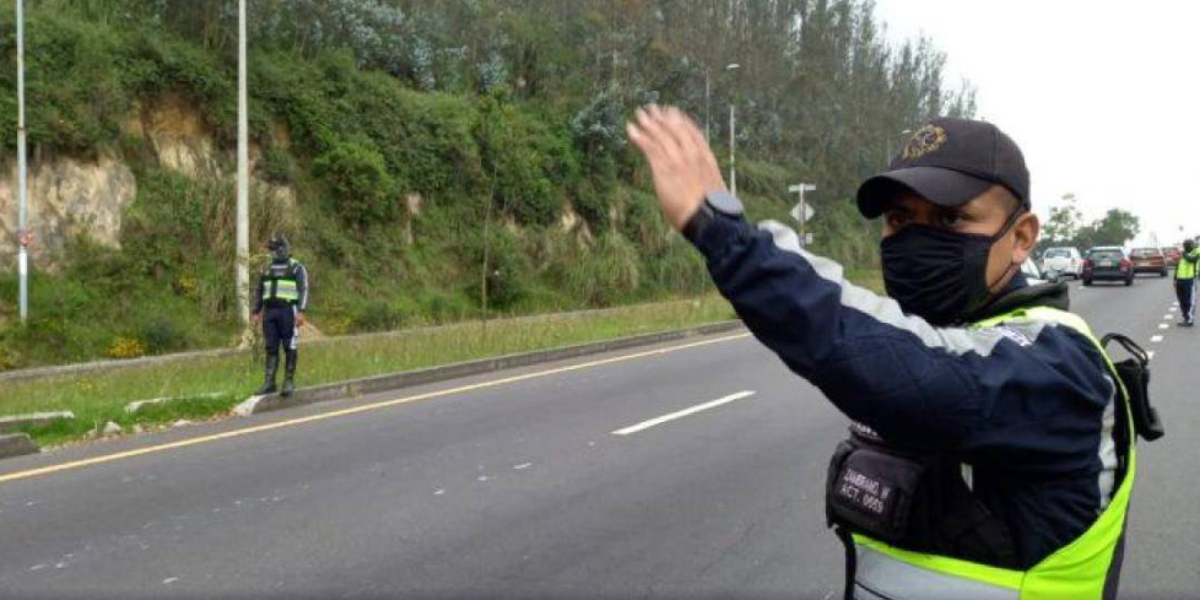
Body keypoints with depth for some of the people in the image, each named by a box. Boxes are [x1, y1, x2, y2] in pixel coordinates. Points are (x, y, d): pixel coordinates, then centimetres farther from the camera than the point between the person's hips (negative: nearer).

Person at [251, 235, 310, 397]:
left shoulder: (297, 268, 1)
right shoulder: (266, 270, 17)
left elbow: (304, 290, -7)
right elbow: (259, 292, 20)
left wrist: (301, 312, -17)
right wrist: (256, 312, 12)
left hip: (288, 311, -5)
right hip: (269, 312, 5)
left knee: (290, 347, -4)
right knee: (271, 348, 3)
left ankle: (289, 381, 2)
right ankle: (269, 383, 3)